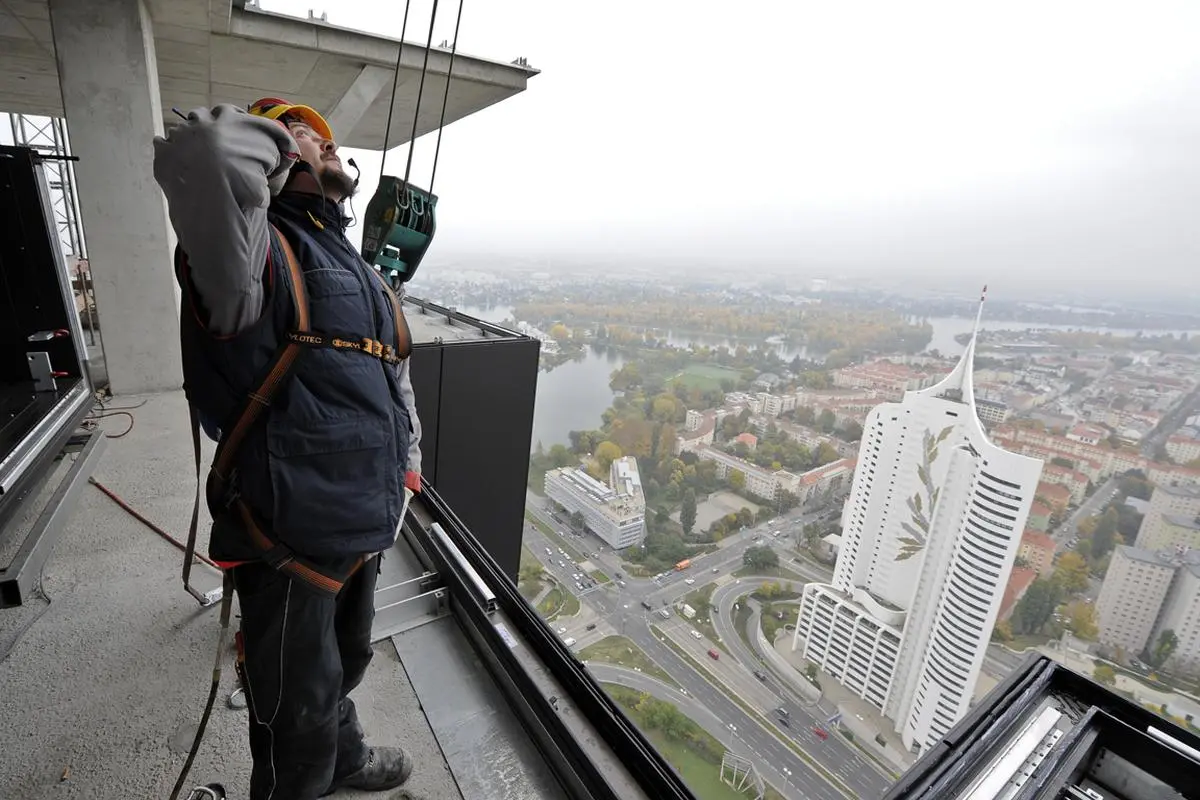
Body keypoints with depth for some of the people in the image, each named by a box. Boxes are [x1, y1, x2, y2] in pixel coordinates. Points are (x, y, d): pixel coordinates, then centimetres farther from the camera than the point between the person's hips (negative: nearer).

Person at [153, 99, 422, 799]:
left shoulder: (355, 267, 14)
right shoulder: (259, 247, -14)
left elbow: (397, 376, 19)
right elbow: (202, 156, -37)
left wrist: (407, 467, 12)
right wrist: (276, 138, -15)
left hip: (363, 528, 9)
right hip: (290, 537, -9)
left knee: (343, 664, 32)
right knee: (298, 710, 14)